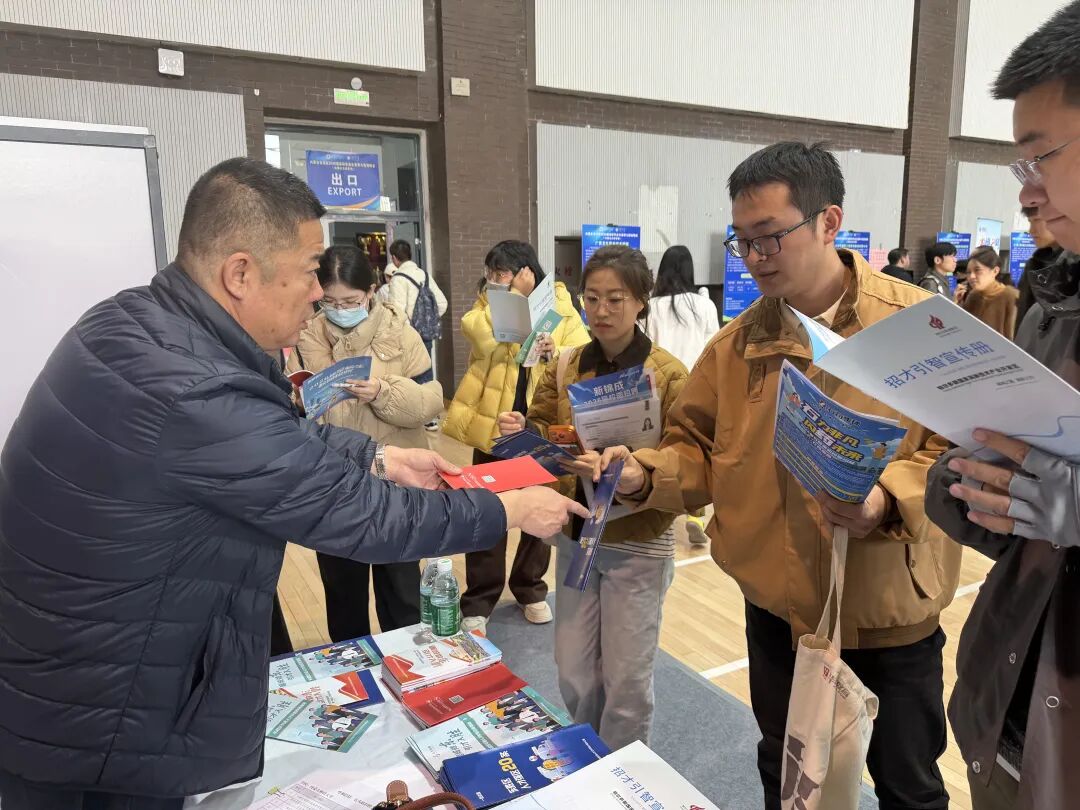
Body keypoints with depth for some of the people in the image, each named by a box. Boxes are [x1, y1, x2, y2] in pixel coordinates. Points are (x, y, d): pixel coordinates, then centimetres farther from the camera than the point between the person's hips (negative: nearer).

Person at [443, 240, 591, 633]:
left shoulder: (561, 310, 0)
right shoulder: (490, 305, 2)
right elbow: (484, 337, -20)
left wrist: (557, 354, -24)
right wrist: (516, 294, -21)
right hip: (494, 426, 0)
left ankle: (531, 590, 35)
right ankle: (478, 601, 21)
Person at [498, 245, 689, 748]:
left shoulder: (669, 375, -11)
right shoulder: (565, 367, 3)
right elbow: (544, 435, 4)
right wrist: (523, 431, -19)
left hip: (638, 543, -4)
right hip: (576, 534, 4)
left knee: (625, 679, 9)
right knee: (573, 675, 14)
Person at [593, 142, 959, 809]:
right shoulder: (734, 346, -3)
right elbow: (698, 452, 0)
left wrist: (889, 501, -30)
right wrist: (646, 474, -19)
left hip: (890, 611, -2)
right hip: (779, 609, 3)